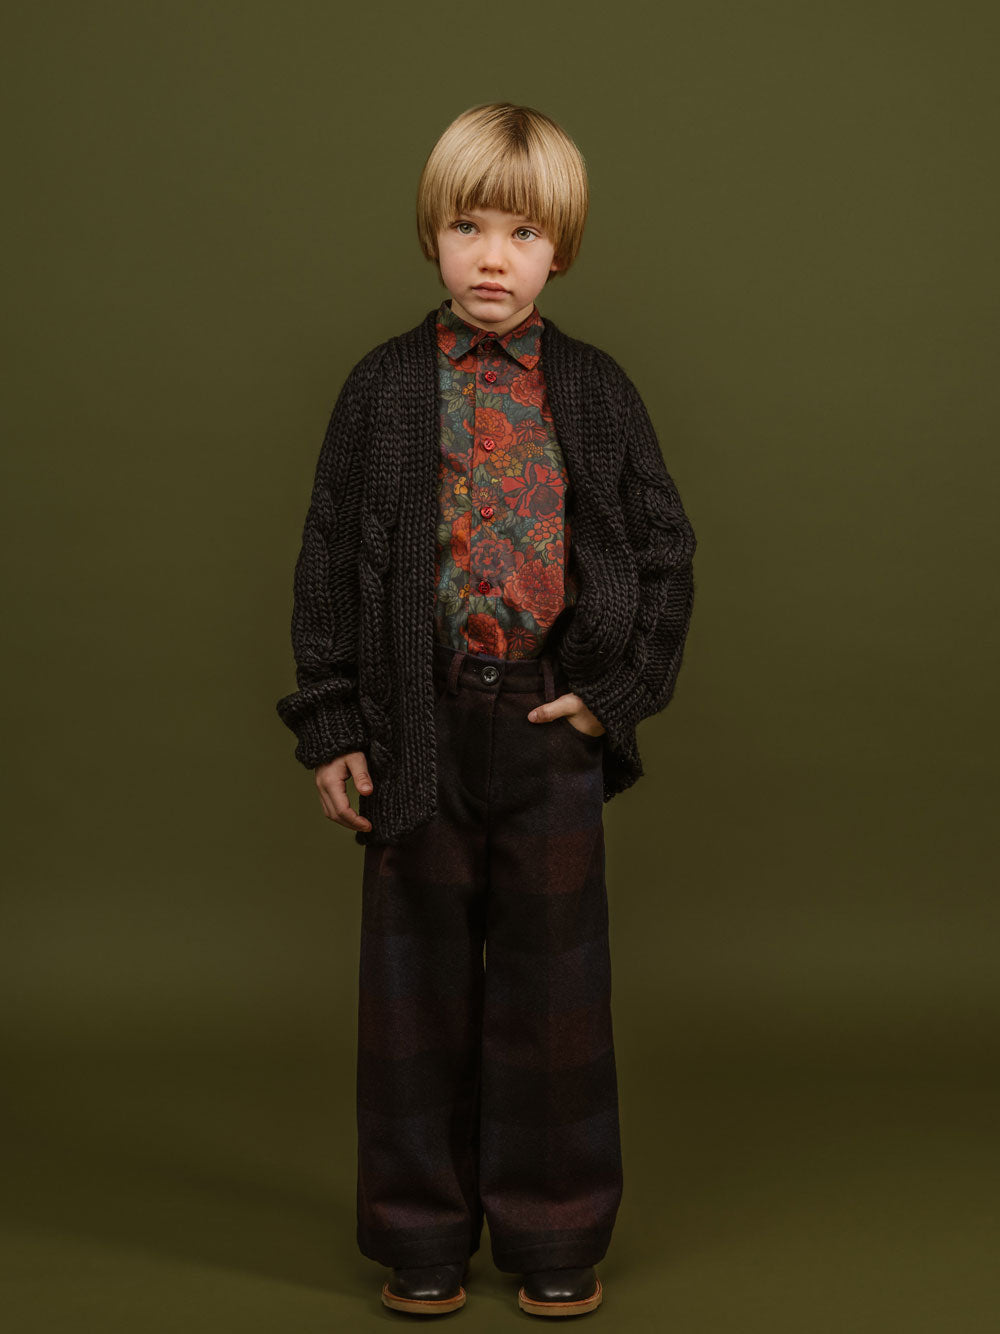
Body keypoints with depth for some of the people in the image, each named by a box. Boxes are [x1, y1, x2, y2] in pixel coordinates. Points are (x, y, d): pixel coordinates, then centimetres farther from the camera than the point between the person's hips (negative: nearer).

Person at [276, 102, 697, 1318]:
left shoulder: (596, 391, 2)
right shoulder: (383, 387, 0)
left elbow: (666, 552, 6)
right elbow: (329, 561, 1)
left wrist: (619, 692, -4)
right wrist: (329, 727, -3)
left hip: (554, 729, 0)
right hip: (419, 731, 0)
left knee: (553, 985, 9)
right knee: (419, 985, 9)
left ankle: (555, 1235, 24)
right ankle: (423, 1230, 25)